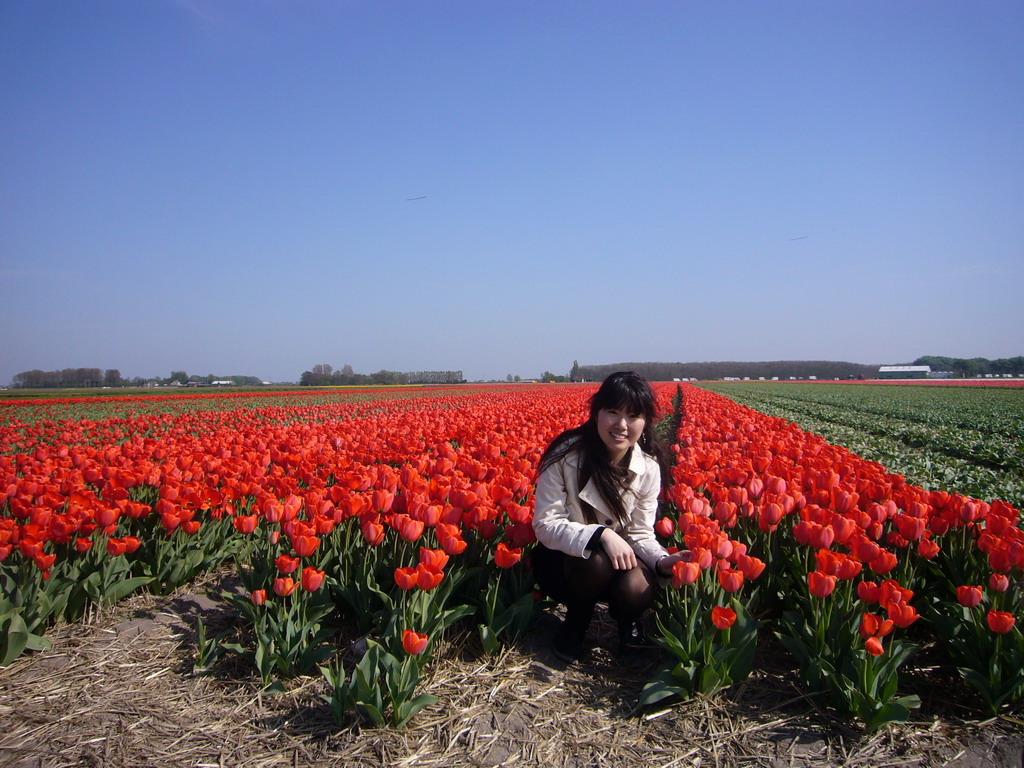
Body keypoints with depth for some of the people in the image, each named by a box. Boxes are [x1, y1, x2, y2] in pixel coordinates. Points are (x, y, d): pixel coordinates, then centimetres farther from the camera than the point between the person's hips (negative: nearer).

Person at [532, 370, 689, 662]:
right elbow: (545, 525, -22)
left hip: (618, 554, 3)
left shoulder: (649, 466, -10)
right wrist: (601, 534, -36)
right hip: (562, 559, -2)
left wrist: (661, 560, -26)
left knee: (637, 589, -31)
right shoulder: (565, 456, -22)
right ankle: (576, 622, -1)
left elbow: (640, 533, -4)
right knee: (598, 561, -36)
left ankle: (626, 620, 9)